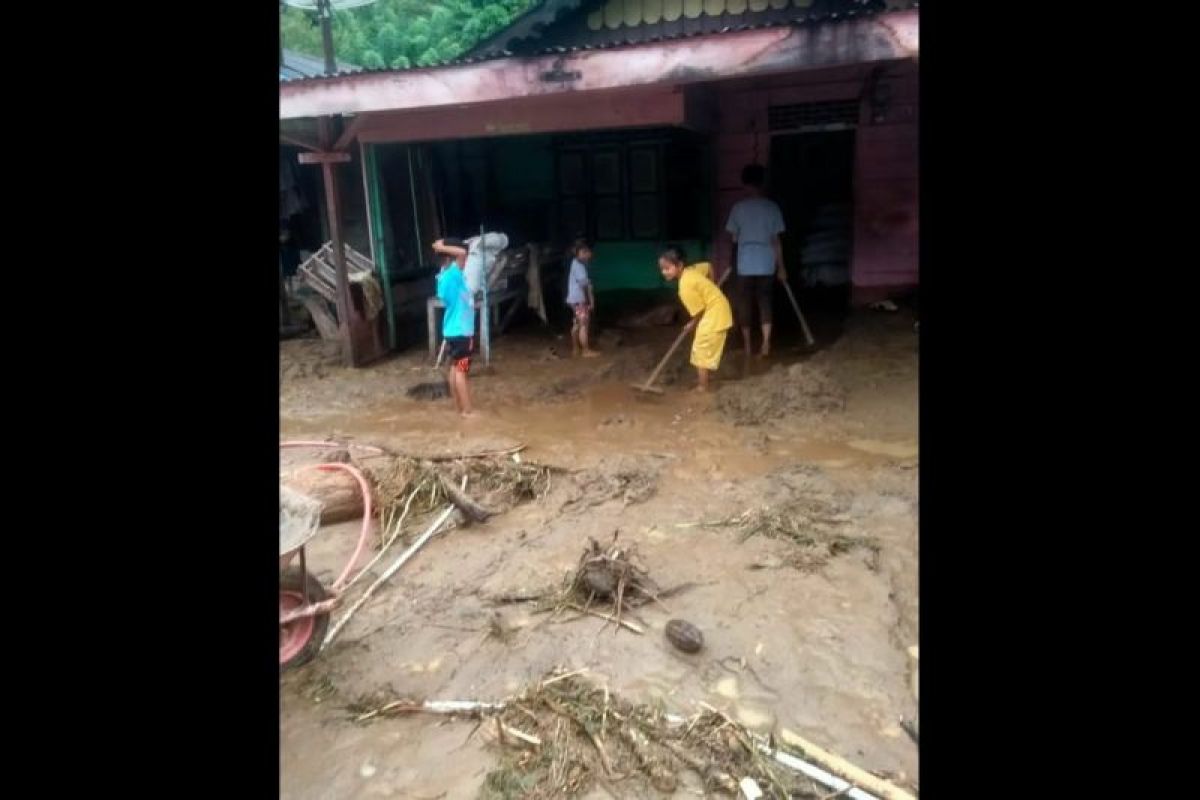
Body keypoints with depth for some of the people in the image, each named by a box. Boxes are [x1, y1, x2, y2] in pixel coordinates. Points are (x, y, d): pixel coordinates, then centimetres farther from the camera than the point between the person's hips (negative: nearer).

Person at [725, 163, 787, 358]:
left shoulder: (738, 207, -3)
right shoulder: (772, 207, -1)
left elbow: (734, 238, 3)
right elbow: (776, 240, 1)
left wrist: (733, 260, 22)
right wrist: (781, 266, 8)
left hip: (745, 264, -1)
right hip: (766, 264, 1)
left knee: (745, 304, 8)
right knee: (765, 303, 9)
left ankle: (747, 346, 13)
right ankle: (766, 345, 3)